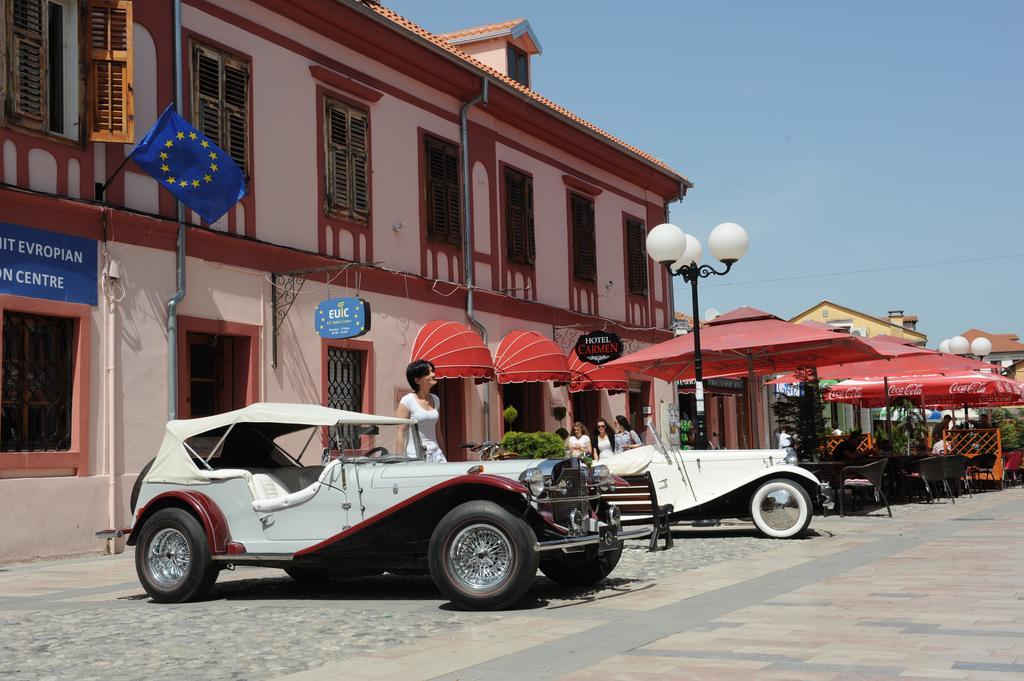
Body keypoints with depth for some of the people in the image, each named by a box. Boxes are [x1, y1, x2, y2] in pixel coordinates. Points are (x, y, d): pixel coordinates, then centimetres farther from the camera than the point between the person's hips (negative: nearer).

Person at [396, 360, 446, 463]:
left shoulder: (435, 400, 12)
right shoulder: (407, 401, -6)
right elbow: (400, 432, -8)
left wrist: (443, 454, 20)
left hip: (436, 454, 5)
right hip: (415, 456, -5)